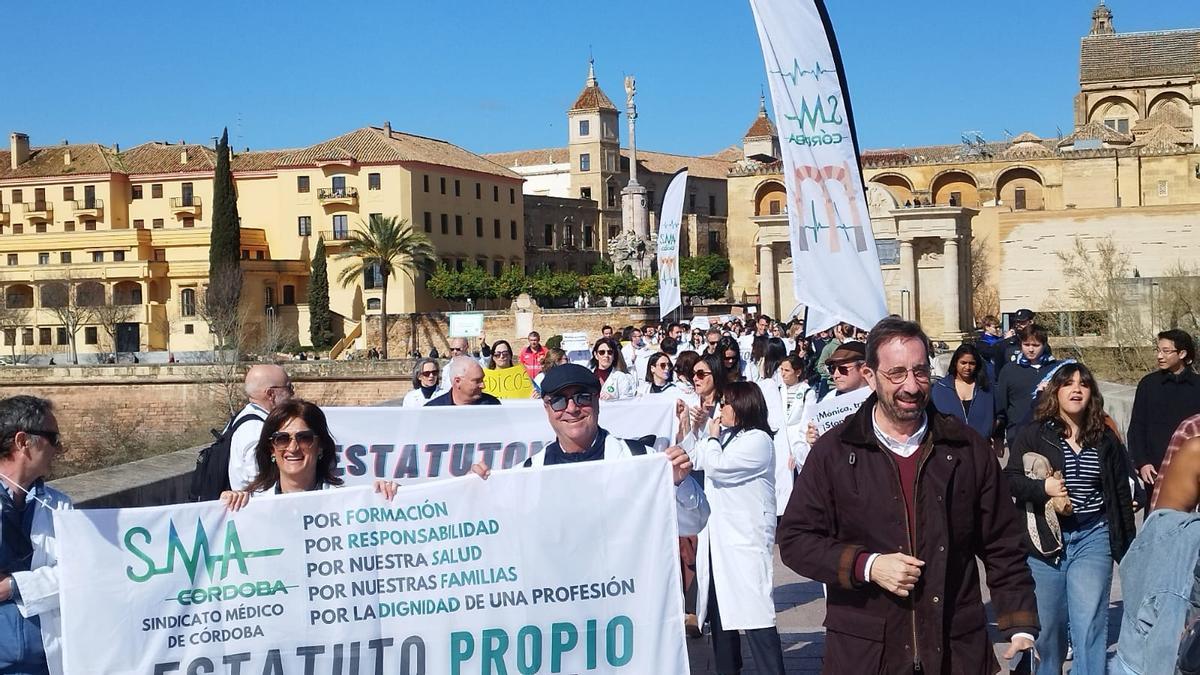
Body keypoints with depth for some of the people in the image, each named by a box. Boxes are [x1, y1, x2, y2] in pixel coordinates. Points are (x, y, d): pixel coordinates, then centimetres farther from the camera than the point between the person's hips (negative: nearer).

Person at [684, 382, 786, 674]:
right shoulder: (726, 438, 17)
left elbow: (716, 466, -16)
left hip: (746, 539, -9)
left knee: (753, 612, -13)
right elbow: (694, 459, 26)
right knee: (720, 610, 12)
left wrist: (713, 438, -1)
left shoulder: (758, 440, -10)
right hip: (719, 538, 9)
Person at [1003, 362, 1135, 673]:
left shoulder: (1105, 438, 5)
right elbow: (1010, 479, -5)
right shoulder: (1033, 435, -2)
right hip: (1046, 538, 0)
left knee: (1089, 625, -9)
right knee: (1048, 623, 11)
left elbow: (1121, 493, 10)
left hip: (1093, 537, 1)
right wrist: (1043, 487, -23)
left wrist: (1128, 544, 10)